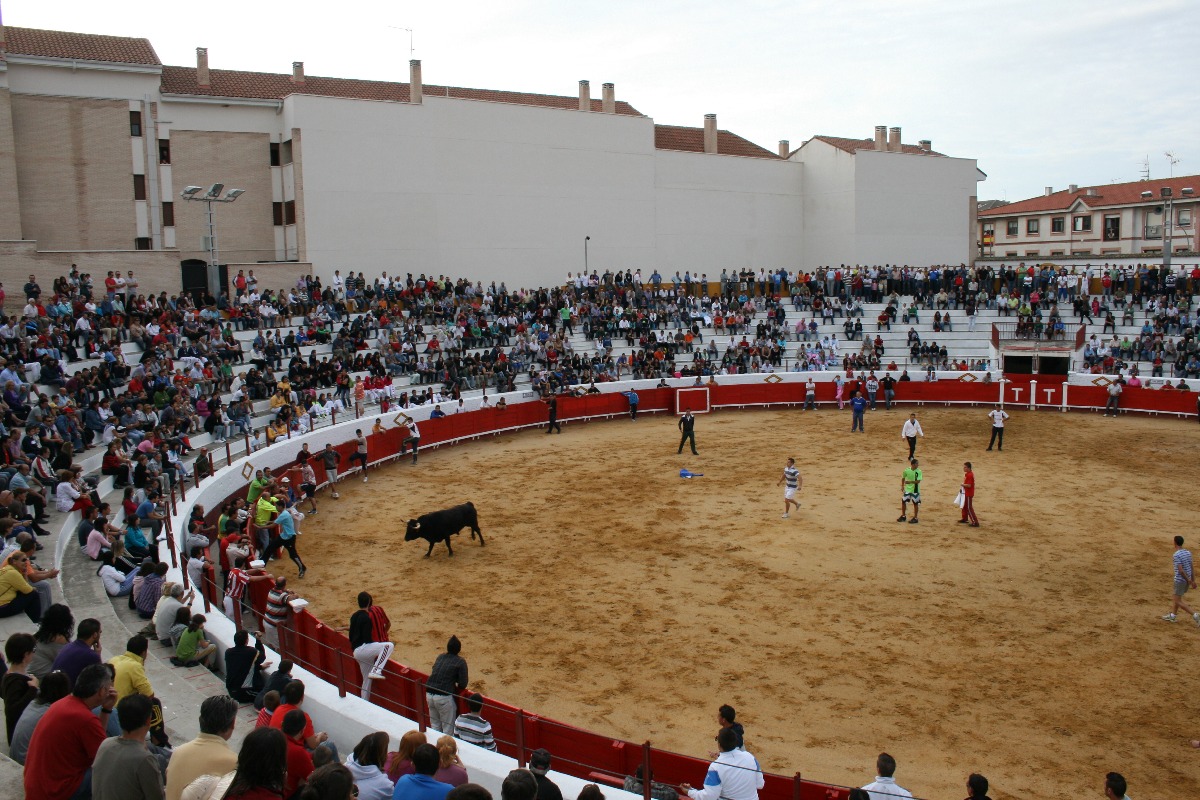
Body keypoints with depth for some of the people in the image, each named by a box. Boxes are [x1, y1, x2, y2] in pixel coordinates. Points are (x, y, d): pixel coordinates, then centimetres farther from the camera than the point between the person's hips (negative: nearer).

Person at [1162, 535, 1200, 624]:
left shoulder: (1176, 555, -19)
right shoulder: (1188, 552, 4)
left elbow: (1181, 570, -23)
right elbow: (1192, 568, 7)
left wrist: (1189, 581, -15)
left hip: (1180, 580, -8)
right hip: (1187, 580, 8)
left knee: (1178, 601, 0)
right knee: (1175, 596, 21)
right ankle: (1172, 616, 27)